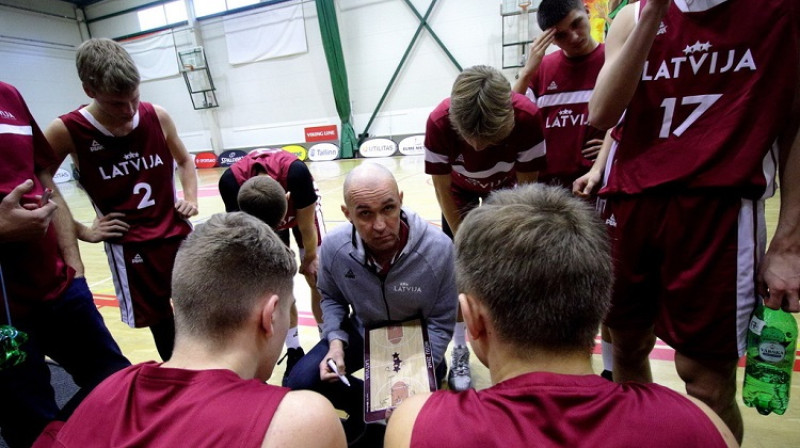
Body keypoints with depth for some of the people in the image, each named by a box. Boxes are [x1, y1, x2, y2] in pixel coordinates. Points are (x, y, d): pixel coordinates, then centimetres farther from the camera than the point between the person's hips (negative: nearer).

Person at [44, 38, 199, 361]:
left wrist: (190, 199, 0)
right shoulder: (67, 132, -9)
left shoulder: (157, 118, -3)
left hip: (177, 234, 3)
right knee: (160, 319, 8)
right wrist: (83, 232, -4)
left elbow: (184, 161, 14)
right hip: (129, 246, -2)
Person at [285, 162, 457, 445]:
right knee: (300, 384, -9)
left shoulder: (438, 249, -28)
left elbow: (441, 322, -14)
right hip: (361, 333, 2)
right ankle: (366, 404, 16)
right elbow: (331, 298, 3)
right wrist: (336, 343, -15)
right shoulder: (333, 247, -20)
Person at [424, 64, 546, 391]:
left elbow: (526, 185, -23)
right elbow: (443, 190, -25)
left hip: (507, 186, 1)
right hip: (461, 189, 0)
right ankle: (459, 353, 12)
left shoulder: (527, 116, -37)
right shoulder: (439, 122, -38)